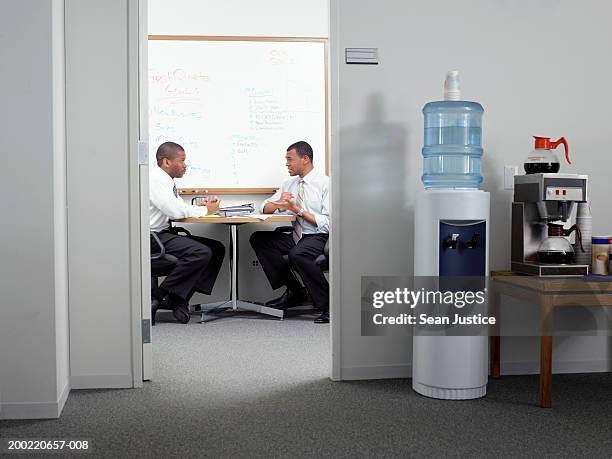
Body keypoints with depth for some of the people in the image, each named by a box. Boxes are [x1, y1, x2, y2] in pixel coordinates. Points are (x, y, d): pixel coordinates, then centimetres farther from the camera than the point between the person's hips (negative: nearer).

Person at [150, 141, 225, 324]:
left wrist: (200, 206, 1)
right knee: (201, 252, -27)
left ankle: (178, 299, -3)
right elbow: (175, 211, -24)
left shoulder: (166, 180, 16)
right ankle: (157, 297, -16)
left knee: (216, 249, 2)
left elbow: (180, 207, 22)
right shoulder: (154, 179, -14)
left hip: (165, 234, 10)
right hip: (152, 238, -10)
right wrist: (205, 210, -9)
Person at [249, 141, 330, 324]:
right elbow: (265, 208, 13)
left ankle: (327, 304, -18)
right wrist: (279, 203, -10)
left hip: (318, 238, -7)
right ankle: (294, 290, -3)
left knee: (297, 253, -36)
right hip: (295, 236, 7)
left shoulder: (325, 184, -7)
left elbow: (328, 224, -14)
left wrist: (298, 210, -18)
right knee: (258, 239, -9)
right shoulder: (289, 184, 14)